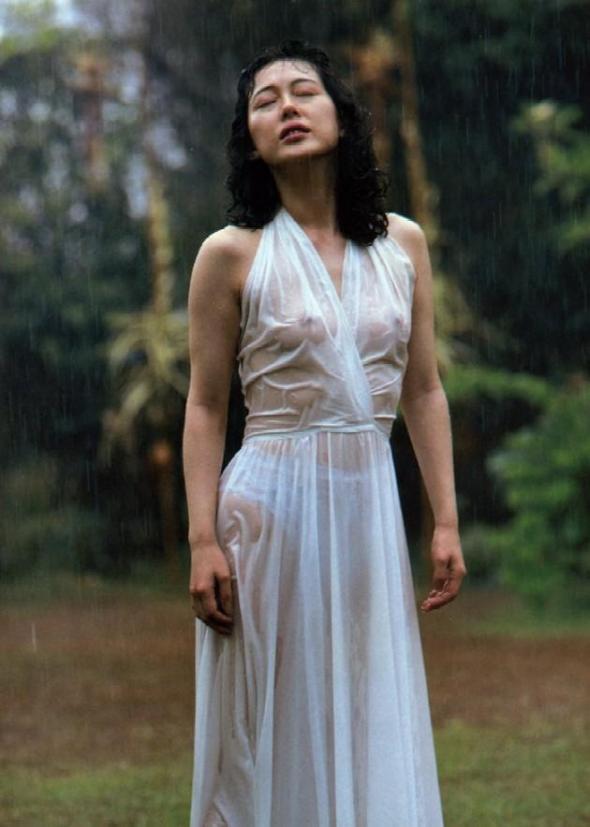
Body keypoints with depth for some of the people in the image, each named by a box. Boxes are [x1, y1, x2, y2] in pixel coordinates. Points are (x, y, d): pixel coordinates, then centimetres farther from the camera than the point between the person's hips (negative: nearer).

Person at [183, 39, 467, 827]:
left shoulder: (403, 243, 7)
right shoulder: (232, 253, -2)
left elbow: (424, 392, 10)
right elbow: (206, 407, -1)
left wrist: (447, 520, 6)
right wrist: (203, 540, -9)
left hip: (372, 504, 3)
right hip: (271, 505, -3)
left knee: (377, 728, 6)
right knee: (272, 732, 2)